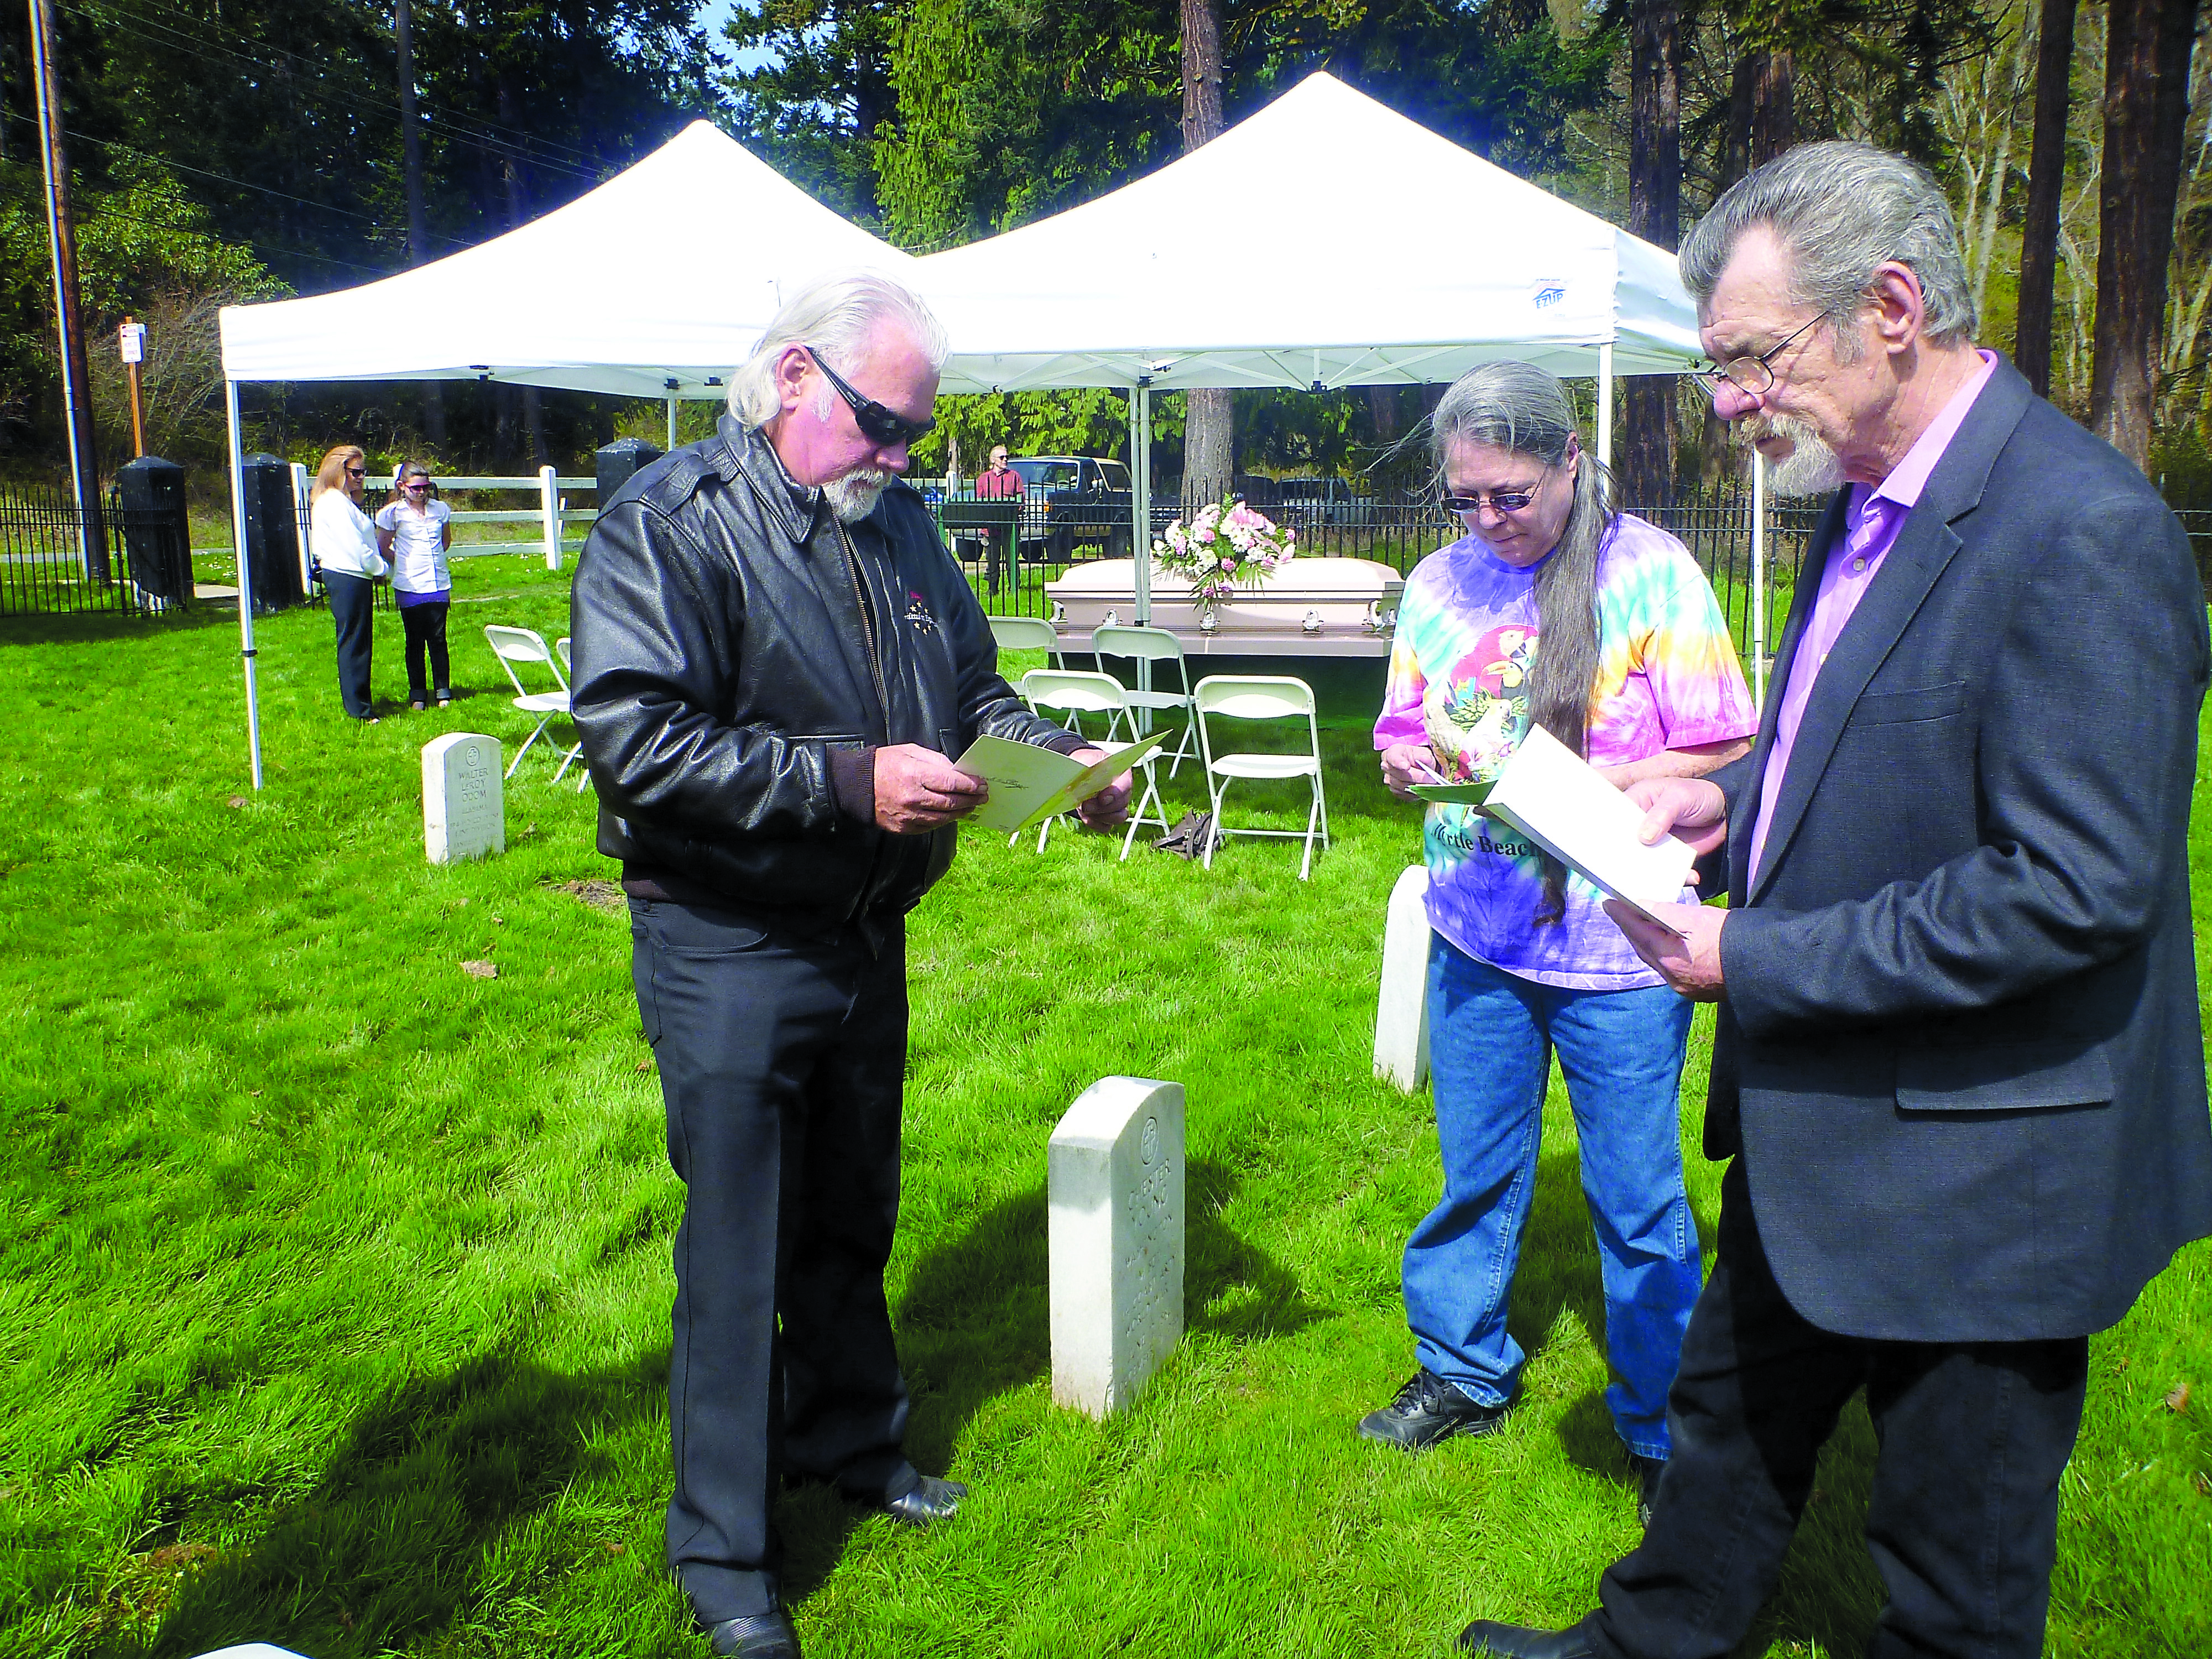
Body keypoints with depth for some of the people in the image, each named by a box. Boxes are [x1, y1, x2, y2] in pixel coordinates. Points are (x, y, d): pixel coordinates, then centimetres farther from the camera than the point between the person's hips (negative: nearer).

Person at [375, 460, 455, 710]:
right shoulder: (394, 513, -1)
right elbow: (383, 549, 8)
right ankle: (417, 694, 12)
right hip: (409, 587, -2)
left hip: (438, 585, 2)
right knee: (415, 642, 5)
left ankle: (443, 692, 11)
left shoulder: (440, 509, 7)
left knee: (438, 640, 2)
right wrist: (406, 563, 8)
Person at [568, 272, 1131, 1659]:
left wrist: (1063, 755, -4)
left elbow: (973, 683, 16)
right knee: (738, 1248, 4)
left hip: (868, 932, 7)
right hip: (729, 948, -6)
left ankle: (851, 1438, 44)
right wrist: (849, 779, -29)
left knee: (854, 1213, 21)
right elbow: (635, 735, -25)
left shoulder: (898, 521, 7)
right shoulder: (673, 522, -15)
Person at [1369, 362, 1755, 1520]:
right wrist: (1409, 761, -11)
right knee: (1474, 1171, 16)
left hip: (1617, 945, -4)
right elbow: (1403, 735, 13)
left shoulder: (1649, 570, -9)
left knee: (1636, 1198, 7)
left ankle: (1661, 1428, 26)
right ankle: (1463, 1373, 35)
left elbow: (1723, 755, -11)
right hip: (1476, 935, 4)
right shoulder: (1438, 584, 6)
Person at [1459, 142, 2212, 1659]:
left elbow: (2077, 889, -28)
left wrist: (1757, 961, -23)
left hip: (1976, 1164, -9)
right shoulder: (1876, 501, 5)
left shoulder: (2083, 534, -25)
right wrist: (1735, 806, 0)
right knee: (1730, 1419, 28)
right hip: (1817, 1132, 9)